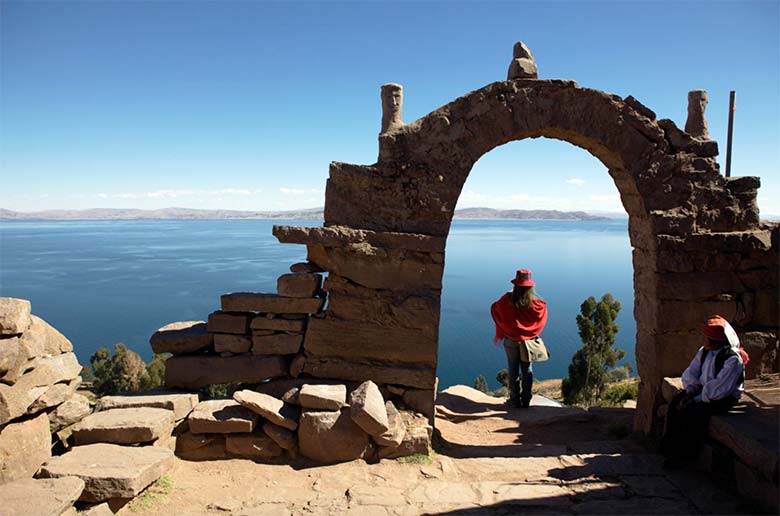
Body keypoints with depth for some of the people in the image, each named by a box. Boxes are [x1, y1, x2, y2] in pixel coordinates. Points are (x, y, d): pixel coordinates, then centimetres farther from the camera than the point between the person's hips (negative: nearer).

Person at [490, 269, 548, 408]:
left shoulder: (508, 300, -15)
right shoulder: (535, 303, -14)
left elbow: (494, 307, 0)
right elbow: (544, 305, 8)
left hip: (510, 340, -1)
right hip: (528, 340, 1)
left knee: (513, 370, 10)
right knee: (527, 370, 13)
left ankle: (515, 400, 15)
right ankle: (526, 400, 19)